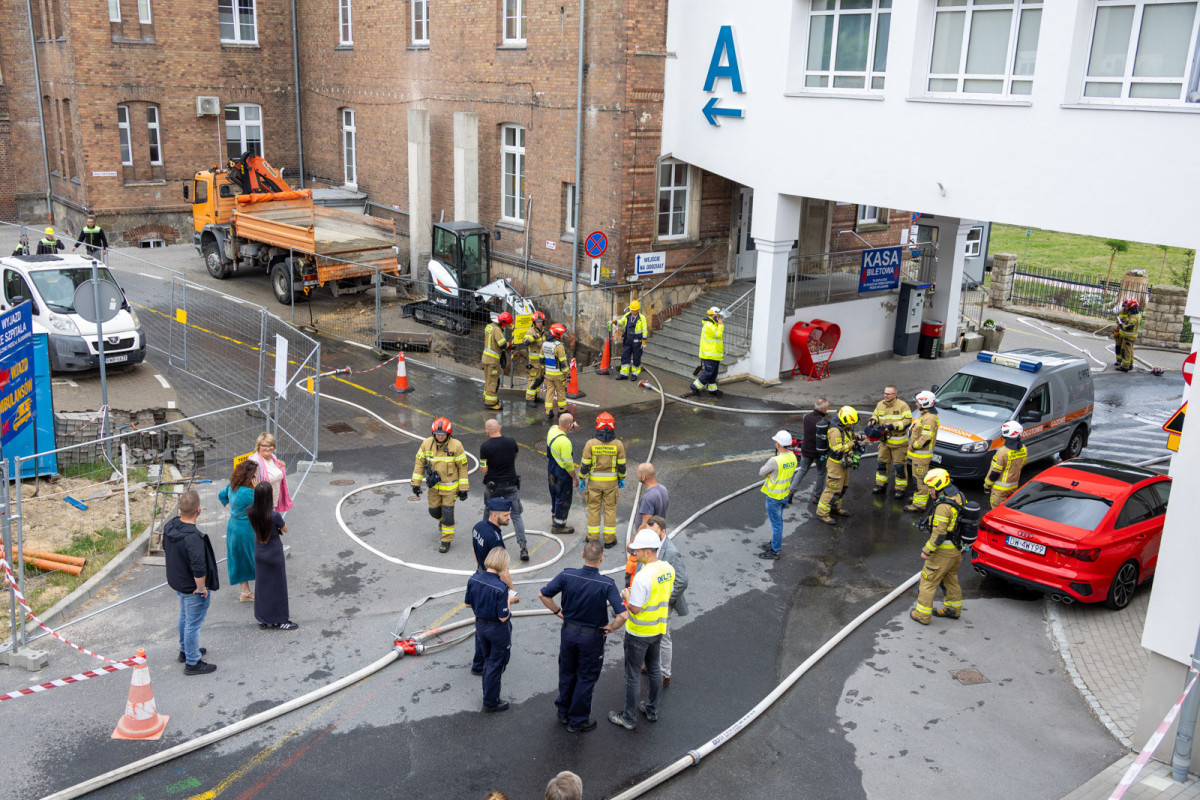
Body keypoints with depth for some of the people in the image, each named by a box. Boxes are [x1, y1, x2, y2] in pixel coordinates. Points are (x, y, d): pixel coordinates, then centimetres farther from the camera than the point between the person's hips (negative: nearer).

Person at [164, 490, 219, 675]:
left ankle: (185, 650, 47)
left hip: (177, 582, 9)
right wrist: (201, 588, -18)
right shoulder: (193, 537, -35)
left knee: (184, 617, 28)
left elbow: (166, 549, 10)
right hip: (193, 587, -9)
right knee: (193, 623, 6)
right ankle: (192, 663, 20)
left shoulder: (170, 525, -7)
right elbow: (198, 568, -34)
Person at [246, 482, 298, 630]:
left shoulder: (250, 512, -14)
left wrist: (257, 491, 3)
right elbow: (285, 529, -11)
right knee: (277, 587, 10)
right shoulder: (275, 515, -28)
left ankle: (263, 619, 29)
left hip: (259, 553, 5)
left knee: (262, 586, 18)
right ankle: (279, 621, 20)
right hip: (274, 554, -5)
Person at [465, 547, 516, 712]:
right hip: (498, 630, -6)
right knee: (496, 664, 13)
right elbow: (503, 617, -24)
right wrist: (509, 600, -9)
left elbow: (468, 604, 1)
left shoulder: (473, 580, -12)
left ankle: (489, 696, 38)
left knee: (487, 661, 25)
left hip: (480, 625, 6)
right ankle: (491, 701, 25)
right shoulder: (500, 588, -30)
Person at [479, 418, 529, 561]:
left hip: (492, 486, -1)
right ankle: (523, 548, -6)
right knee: (516, 516, 5)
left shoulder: (485, 446, -16)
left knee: (489, 513, 23)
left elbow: (483, 470, -12)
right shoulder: (511, 441, -8)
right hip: (511, 485, 1)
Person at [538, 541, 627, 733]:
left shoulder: (567, 576, -16)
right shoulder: (606, 584, -23)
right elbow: (623, 615, -28)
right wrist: (611, 627, -9)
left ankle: (564, 712, 40)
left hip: (568, 631, 3)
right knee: (586, 679, 15)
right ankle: (577, 721, 26)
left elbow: (543, 595, -8)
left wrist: (558, 612, 4)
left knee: (567, 674, 23)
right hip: (592, 637, -3)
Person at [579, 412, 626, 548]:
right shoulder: (618, 444, -13)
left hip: (594, 481, 0)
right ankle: (609, 539, 17)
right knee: (610, 508, 12)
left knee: (594, 508, 12)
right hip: (611, 481, 1)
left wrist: (581, 479, 1)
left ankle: (593, 538, 18)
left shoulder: (591, 443, -16)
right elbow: (621, 464, -6)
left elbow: (585, 464, -12)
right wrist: (622, 479, 9)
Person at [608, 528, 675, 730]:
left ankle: (629, 718, 20)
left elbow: (635, 608, -25)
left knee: (633, 675, 7)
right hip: (658, 629, 8)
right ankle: (652, 710, 37)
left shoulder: (642, 577, -30)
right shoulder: (668, 569, -5)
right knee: (654, 669, 22)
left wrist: (626, 595, -5)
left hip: (638, 633, -8)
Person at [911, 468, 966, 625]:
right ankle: (953, 609, 38)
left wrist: (927, 551, -16)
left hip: (945, 550, -9)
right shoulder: (958, 496, 1)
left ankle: (922, 614, 10)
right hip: (958, 547, 9)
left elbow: (939, 534, -27)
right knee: (950, 577, 25)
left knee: (928, 580, 3)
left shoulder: (943, 507, -28)